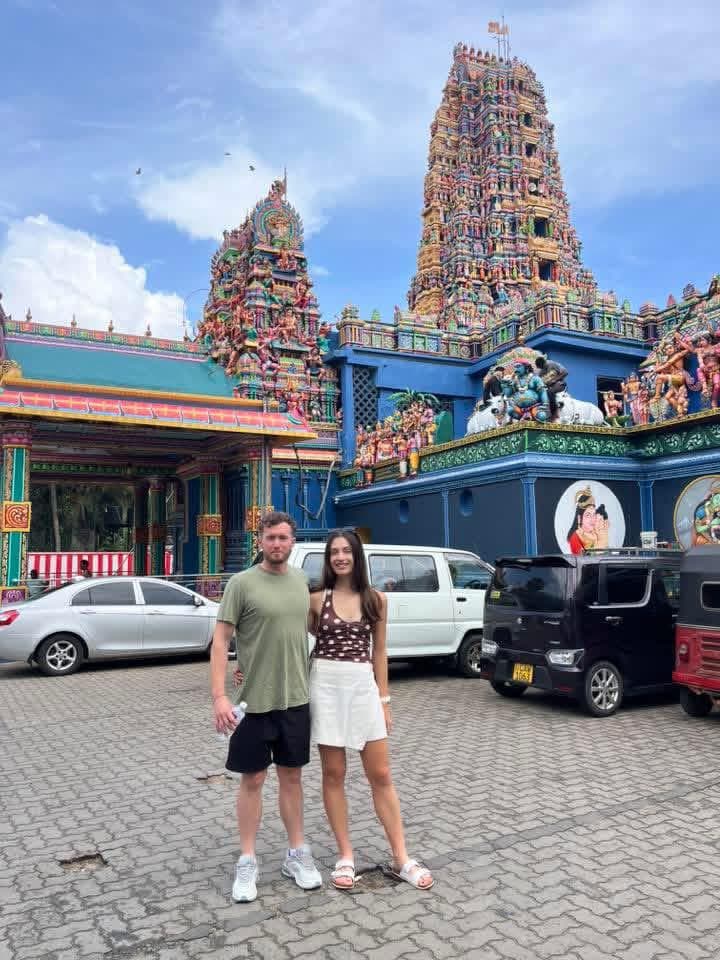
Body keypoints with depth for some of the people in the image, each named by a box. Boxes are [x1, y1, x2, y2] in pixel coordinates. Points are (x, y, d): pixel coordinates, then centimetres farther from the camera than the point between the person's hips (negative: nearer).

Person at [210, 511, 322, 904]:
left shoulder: (301, 581, 5)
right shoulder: (242, 583, -10)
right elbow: (220, 641, -11)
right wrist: (219, 696, -19)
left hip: (296, 699, 4)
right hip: (254, 701, -4)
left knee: (291, 776, 15)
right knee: (252, 780, 8)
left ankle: (297, 854, 28)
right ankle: (247, 862, 22)